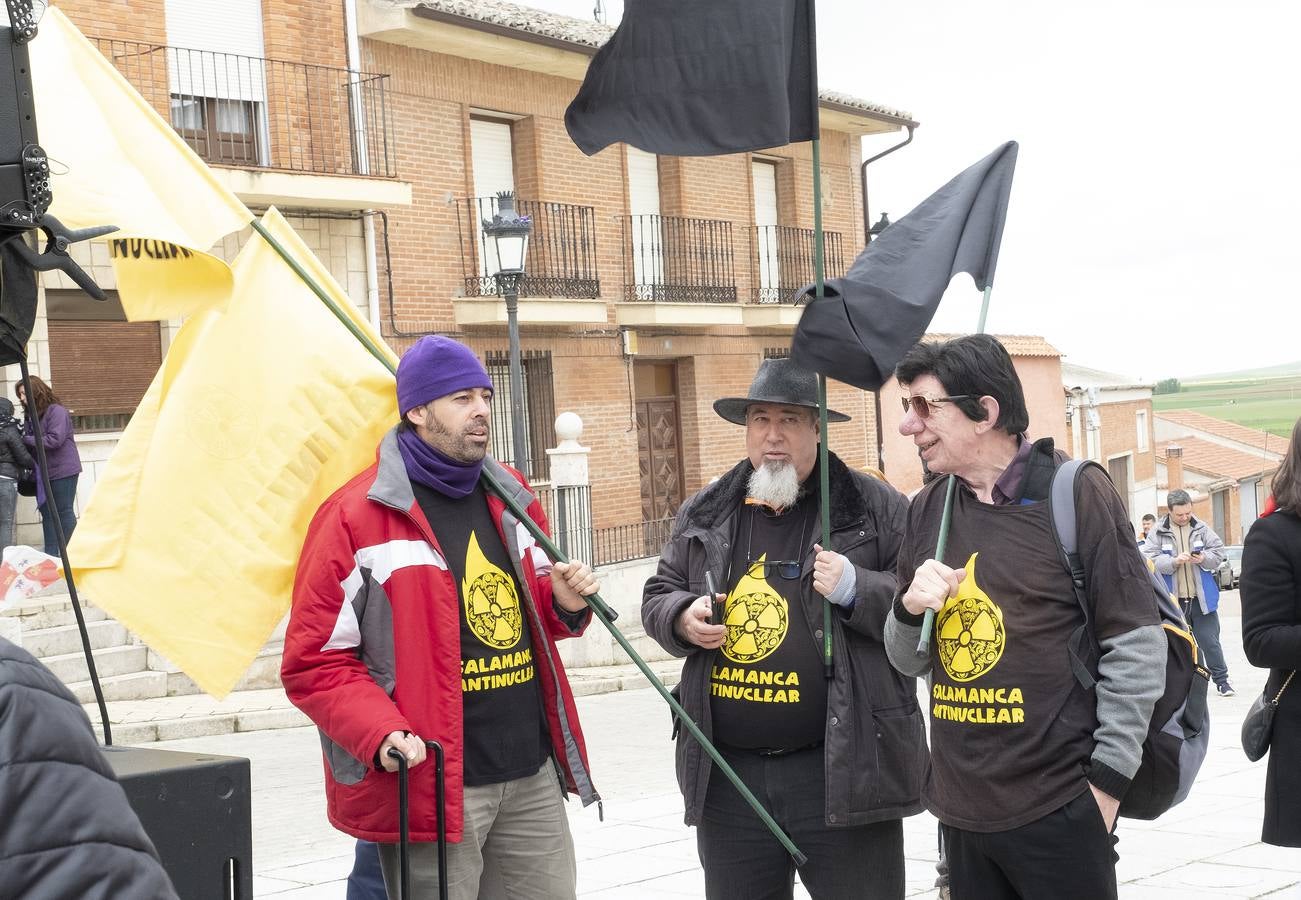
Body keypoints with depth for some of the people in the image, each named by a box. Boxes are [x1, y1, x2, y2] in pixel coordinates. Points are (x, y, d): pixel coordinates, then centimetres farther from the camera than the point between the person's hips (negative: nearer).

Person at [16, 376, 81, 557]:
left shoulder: (56, 411, -12)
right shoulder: (30, 415, 11)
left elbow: (55, 440, -21)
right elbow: (28, 442, 12)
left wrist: (27, 439, -17)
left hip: (63, 470, -8)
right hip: (43, 472, 8)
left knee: (64, 512, -3)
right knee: (46, 512, 9)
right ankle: (50, 555, 14)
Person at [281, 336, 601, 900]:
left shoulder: (509, 495, 12)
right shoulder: (356, 516, -10)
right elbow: (314, 662, -9)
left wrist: (563, 604, 3)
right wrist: (382, 733, -23)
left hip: (533, 773, 7)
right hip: (431, 785, -6)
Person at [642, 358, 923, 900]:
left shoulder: (875, 506, -1)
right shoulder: (703, 514, 11)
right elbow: (658, 598, 19)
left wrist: (856, 588, -19)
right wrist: (683, 618, -3)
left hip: (843, 769, -3)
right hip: (727, 773, 4)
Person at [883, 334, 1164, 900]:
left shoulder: (1073, 493, -8)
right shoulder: (928, 510, 7)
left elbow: (1136, 646, -8)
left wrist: (1107, 782, -9)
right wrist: (910, 608, -7)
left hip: (1058, 810, -5)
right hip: (960, 806, 5)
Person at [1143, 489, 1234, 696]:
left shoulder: (1201, 528, 4)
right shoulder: (1158, 532, -3)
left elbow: (1218, 552, 5)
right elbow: (1150, 560, -10)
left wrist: (1204, 559, -15)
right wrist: (1174, 561, -24)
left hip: (1201, 597, 1)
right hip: (1173, 599, -1)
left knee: (1209, 640, 5)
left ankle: (1221, 679, 18)